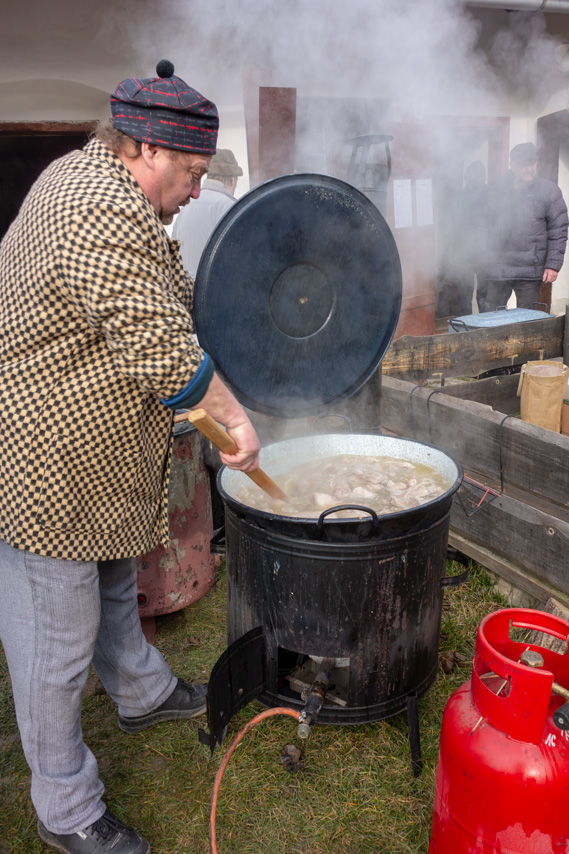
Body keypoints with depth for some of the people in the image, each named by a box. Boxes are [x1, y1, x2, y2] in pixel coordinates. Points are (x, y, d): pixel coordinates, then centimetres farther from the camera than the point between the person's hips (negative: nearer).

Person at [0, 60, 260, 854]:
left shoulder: (88, 172, 12)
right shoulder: (109, 216, -25)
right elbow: (162, 352, -29)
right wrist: (236, 418, -15)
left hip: (93, 455, 11)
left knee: (113, 581, 27)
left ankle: (142, 691, 52)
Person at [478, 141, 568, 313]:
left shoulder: (549, 191, 2)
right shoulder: (498, 192, 11)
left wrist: (553, 265, -7)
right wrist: (483, 262, 10)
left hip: (530, 272, -2)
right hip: (497, 271, 3)